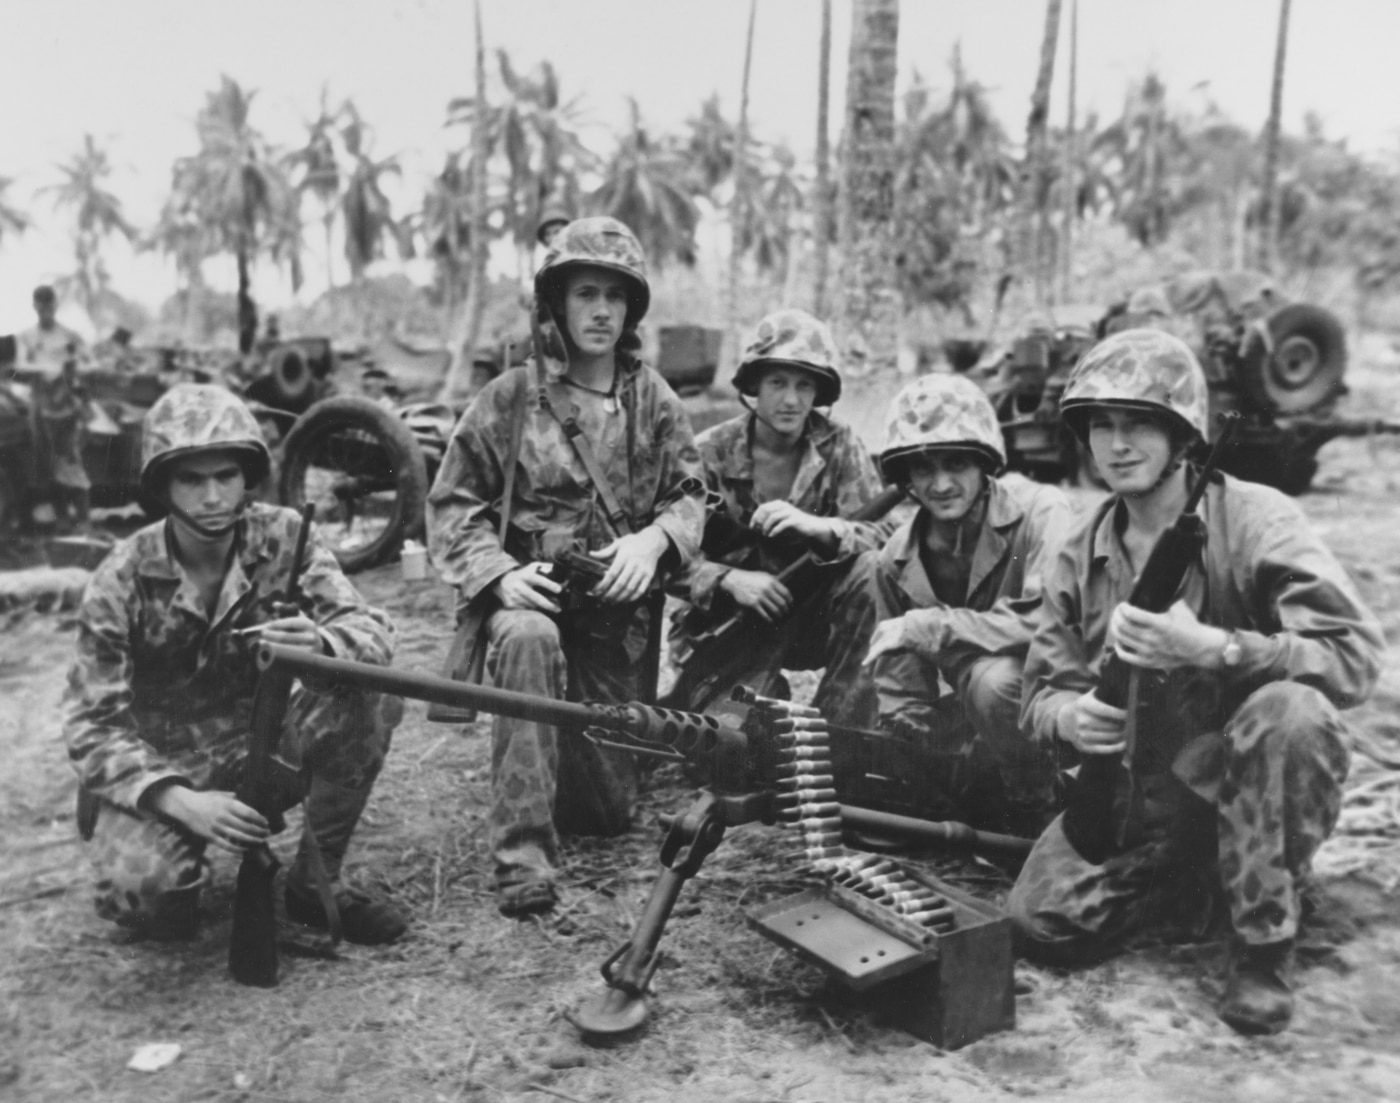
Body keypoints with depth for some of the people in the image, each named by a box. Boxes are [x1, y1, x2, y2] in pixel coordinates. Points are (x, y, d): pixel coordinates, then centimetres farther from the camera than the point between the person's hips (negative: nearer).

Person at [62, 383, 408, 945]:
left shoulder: (282, 537, -12)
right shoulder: (121, 581, -16)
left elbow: (373, 632, -19)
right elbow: (93, 724, -16)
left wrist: (322, 644, -44)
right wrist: (182, 801, -33)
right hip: (158, 766, -2)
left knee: (373, 698, -25)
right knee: (150, 891, -30)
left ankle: (315, 881, -5)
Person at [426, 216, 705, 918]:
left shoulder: (653, 401, 3)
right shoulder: (509, 399, -4)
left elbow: (688, 495, 3)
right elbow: (452, 504, -4)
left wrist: (652, 540, -19)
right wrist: (498, 573, -21)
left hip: (615, 616, 3)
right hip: (524, 597, -2)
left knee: (609, 810, 5)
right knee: (529, 639, -42)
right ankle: (522, 857, -33)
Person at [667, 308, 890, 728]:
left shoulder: (839, 447, -6)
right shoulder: (711, 452, -7)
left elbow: (885, 536, -17)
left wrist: (817, 526, -37)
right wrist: (729, 579, -31)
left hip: (812, 623, 1)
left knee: (870, 576, -27)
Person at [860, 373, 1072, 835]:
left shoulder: (1041, 513, -19)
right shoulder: (896, 561, -3)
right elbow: (904, 703, 2)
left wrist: (923, 627, -30)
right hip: (976, 723, 6)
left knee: (992, 678, -35)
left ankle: (1036, 815, -10)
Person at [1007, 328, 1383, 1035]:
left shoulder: (1255, 521, -14)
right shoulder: (1080, 556, 1)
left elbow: (1356, 656, -24)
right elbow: (1042, 689, 4)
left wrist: (1209, 647, -37)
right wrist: (1068, 716, -21)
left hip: (1248, 779, -3)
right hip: (1139, 785, 4)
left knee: (1291, 710, -36)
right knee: (1042, 923, -13)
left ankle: (1264, 946, -16)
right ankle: (1199, 878, 17)